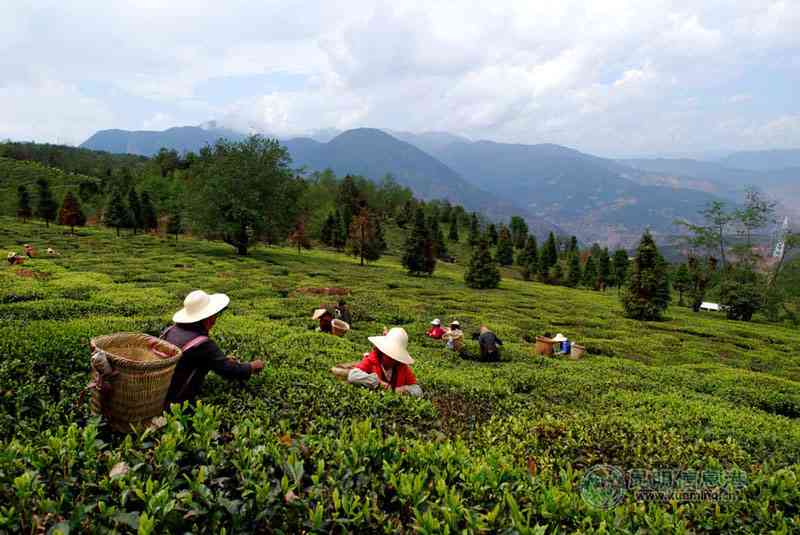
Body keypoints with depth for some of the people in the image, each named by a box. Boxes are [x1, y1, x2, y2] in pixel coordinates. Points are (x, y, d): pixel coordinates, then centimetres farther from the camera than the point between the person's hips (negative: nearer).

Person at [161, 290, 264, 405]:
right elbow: (229, 371, -15)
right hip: (175, 402, -8)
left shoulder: (171, 330, 2)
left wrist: (223, 360, 17)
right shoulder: (203, 344, -22)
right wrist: (252, 367, 3)